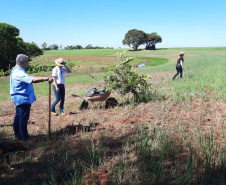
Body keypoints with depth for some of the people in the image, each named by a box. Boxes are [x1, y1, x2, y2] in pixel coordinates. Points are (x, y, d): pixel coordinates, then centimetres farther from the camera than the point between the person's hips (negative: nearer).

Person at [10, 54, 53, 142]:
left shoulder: (16, 70, 14)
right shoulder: (19, 72, -22)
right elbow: (33, 79, -34)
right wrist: (46, 78, -34)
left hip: (19, 98, 11)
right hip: (23, 98, -11)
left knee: (18, 117, 18)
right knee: (23, 118, -4)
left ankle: (17, 134, 29)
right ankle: (24, 137, 4)